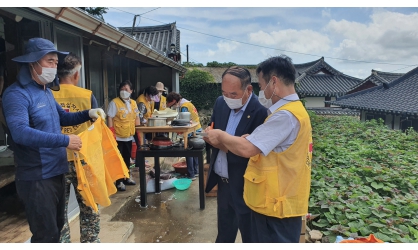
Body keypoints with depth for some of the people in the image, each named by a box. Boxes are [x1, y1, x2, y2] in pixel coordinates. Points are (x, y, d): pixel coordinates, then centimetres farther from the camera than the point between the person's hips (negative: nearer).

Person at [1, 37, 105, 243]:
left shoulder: (46, 92, 11)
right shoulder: (17, 94, -18)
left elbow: (62, 117, 23)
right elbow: (21, 132, -31)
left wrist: (88, 114, 5)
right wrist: (64, 141, -31)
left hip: (56, 172, 9)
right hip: (36, 177, -9)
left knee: (57, 226, 24)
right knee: (46, 234, 2)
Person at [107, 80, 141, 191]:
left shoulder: (133, 103, 8)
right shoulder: (114, 102, -10)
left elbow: (136, 117, 16)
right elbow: (110, 118, -12)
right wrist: (111, 134, -17)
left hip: (129, 136, 6)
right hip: (118, 137, -6)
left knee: (127, 158, 17)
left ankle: (126, 177, 32)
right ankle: (119, 182, 11)